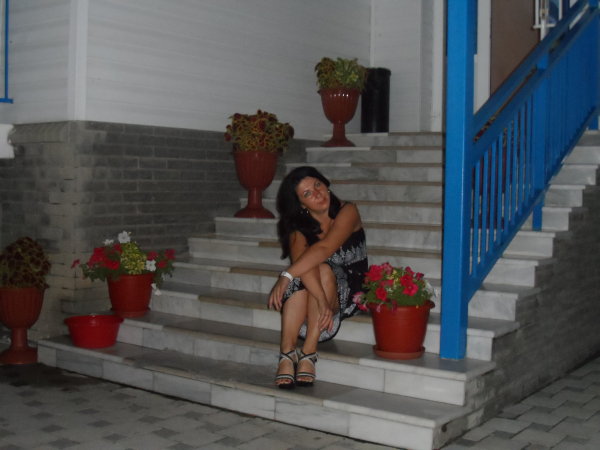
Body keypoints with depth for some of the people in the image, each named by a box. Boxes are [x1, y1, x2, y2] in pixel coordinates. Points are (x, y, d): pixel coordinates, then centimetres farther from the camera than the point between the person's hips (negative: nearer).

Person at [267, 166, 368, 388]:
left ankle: (308, 353, -36)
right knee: (301, 277, -31)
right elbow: (300, 256, -27)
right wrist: (321, 300, -44)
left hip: (349, 292, -2)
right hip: (306, 291, 2)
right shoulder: (298, 227, -6)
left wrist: (286, 276, -40)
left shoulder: (347, 212, -14)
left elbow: (324, 249, -31)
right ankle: (287, 353, -38)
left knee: (322, 270, -34)